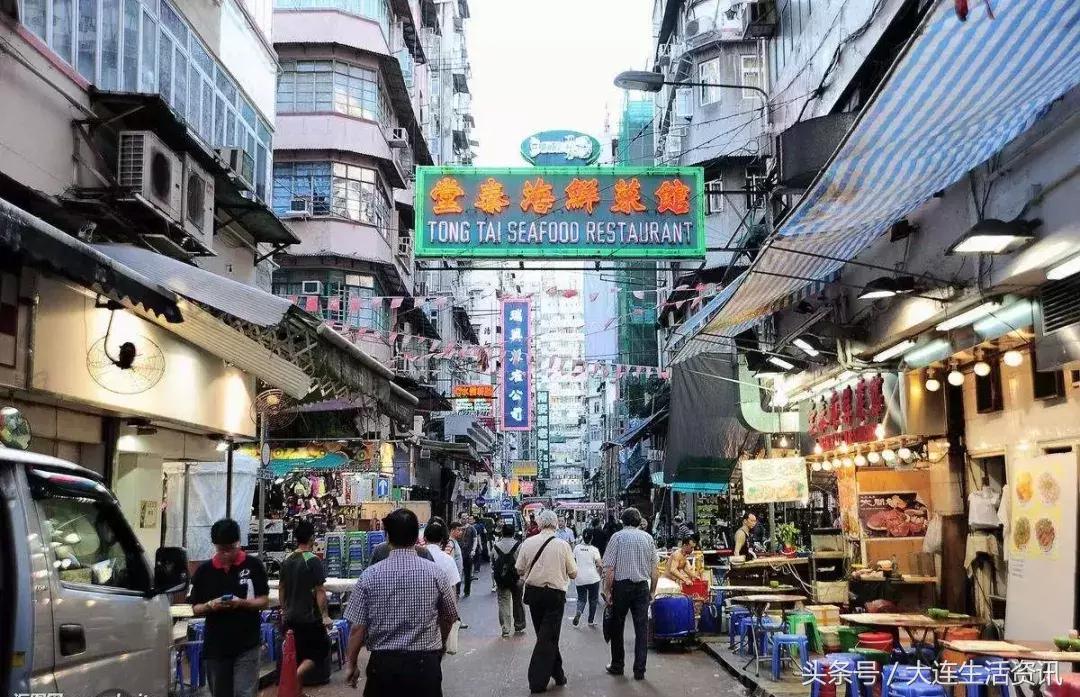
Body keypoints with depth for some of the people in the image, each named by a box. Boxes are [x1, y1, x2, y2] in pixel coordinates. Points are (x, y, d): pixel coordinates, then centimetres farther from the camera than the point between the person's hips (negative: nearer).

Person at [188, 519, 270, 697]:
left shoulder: (253, 565, -2)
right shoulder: (204, 571, 3)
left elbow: (264, 600, 0)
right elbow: (195, 609, 7)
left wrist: (242, 603, -18)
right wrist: (210, 605, -15)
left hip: (247, 644, -3)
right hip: (215, 646, 3)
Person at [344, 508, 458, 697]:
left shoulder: (369, 575, -7)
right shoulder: (435, 572, -6)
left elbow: (357, 628, -6)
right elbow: (449, 617, 7)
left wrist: (351, 665, 8)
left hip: (383, 662, 0)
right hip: (425, 663, 0)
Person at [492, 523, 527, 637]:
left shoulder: (496, 546, 0)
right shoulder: (518, 545, -9)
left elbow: (492, 563, 3)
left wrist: (494, 580, 9)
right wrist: (522, 578, -5)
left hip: (500, 579, 1)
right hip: (515, 578, -1)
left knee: (503, 603, 6)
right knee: (518, 602, 14)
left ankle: (505, 629, 4)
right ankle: (519, 626, 24)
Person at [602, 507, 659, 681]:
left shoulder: (617, 537, -3)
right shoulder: (647, 537, 5)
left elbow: (609, 568, -8)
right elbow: (654, 570, 5)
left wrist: (607, 590, -3)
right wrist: (652, 590, 13)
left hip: (621, 585, -2)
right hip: (642, 586, 2)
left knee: (617, 627, 12)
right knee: (641, 628, 5)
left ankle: (617, 666, 20)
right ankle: (639, 670, 4)